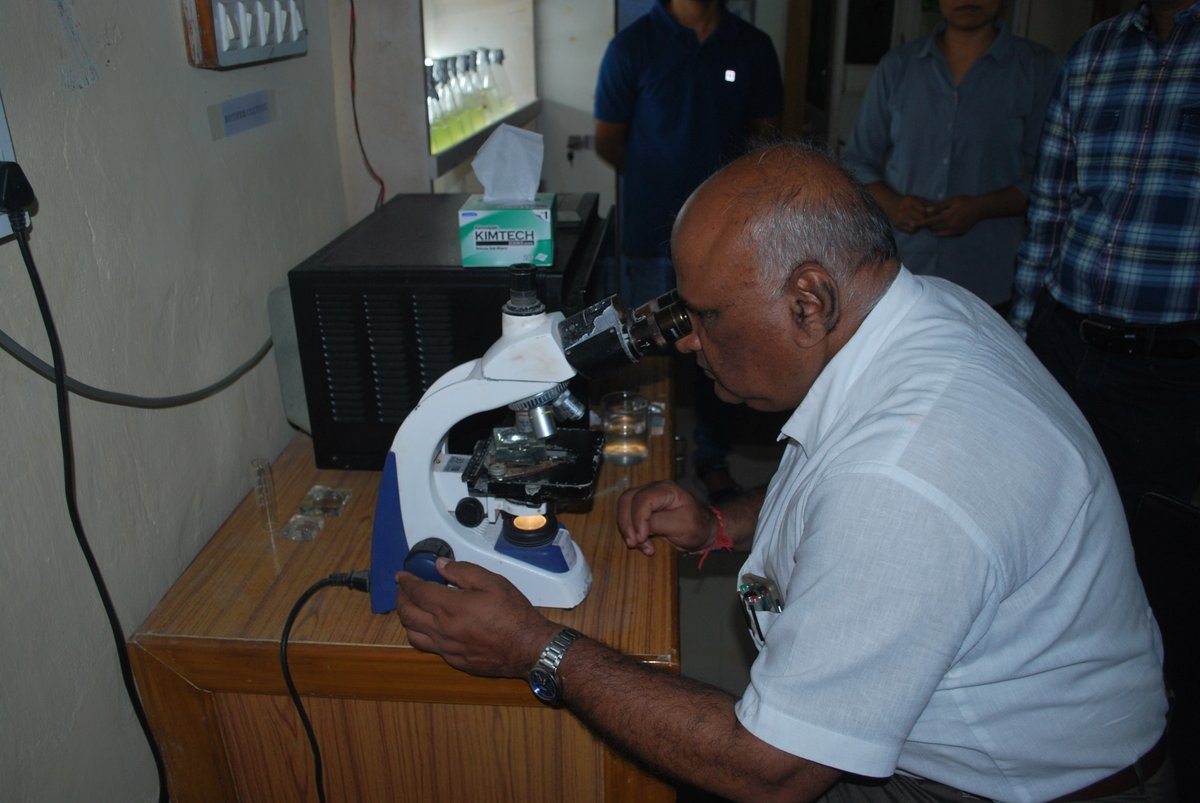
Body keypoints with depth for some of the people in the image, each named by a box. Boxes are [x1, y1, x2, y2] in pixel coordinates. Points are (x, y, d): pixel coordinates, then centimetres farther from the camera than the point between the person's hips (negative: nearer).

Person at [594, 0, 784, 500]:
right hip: (651, 229, -2)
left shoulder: (753, 46, 6)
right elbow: (608, 141, 4)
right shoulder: (634, 44, -1)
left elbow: (766, 136, 11)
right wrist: (660, 182, 6)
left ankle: (712, 457, 29)